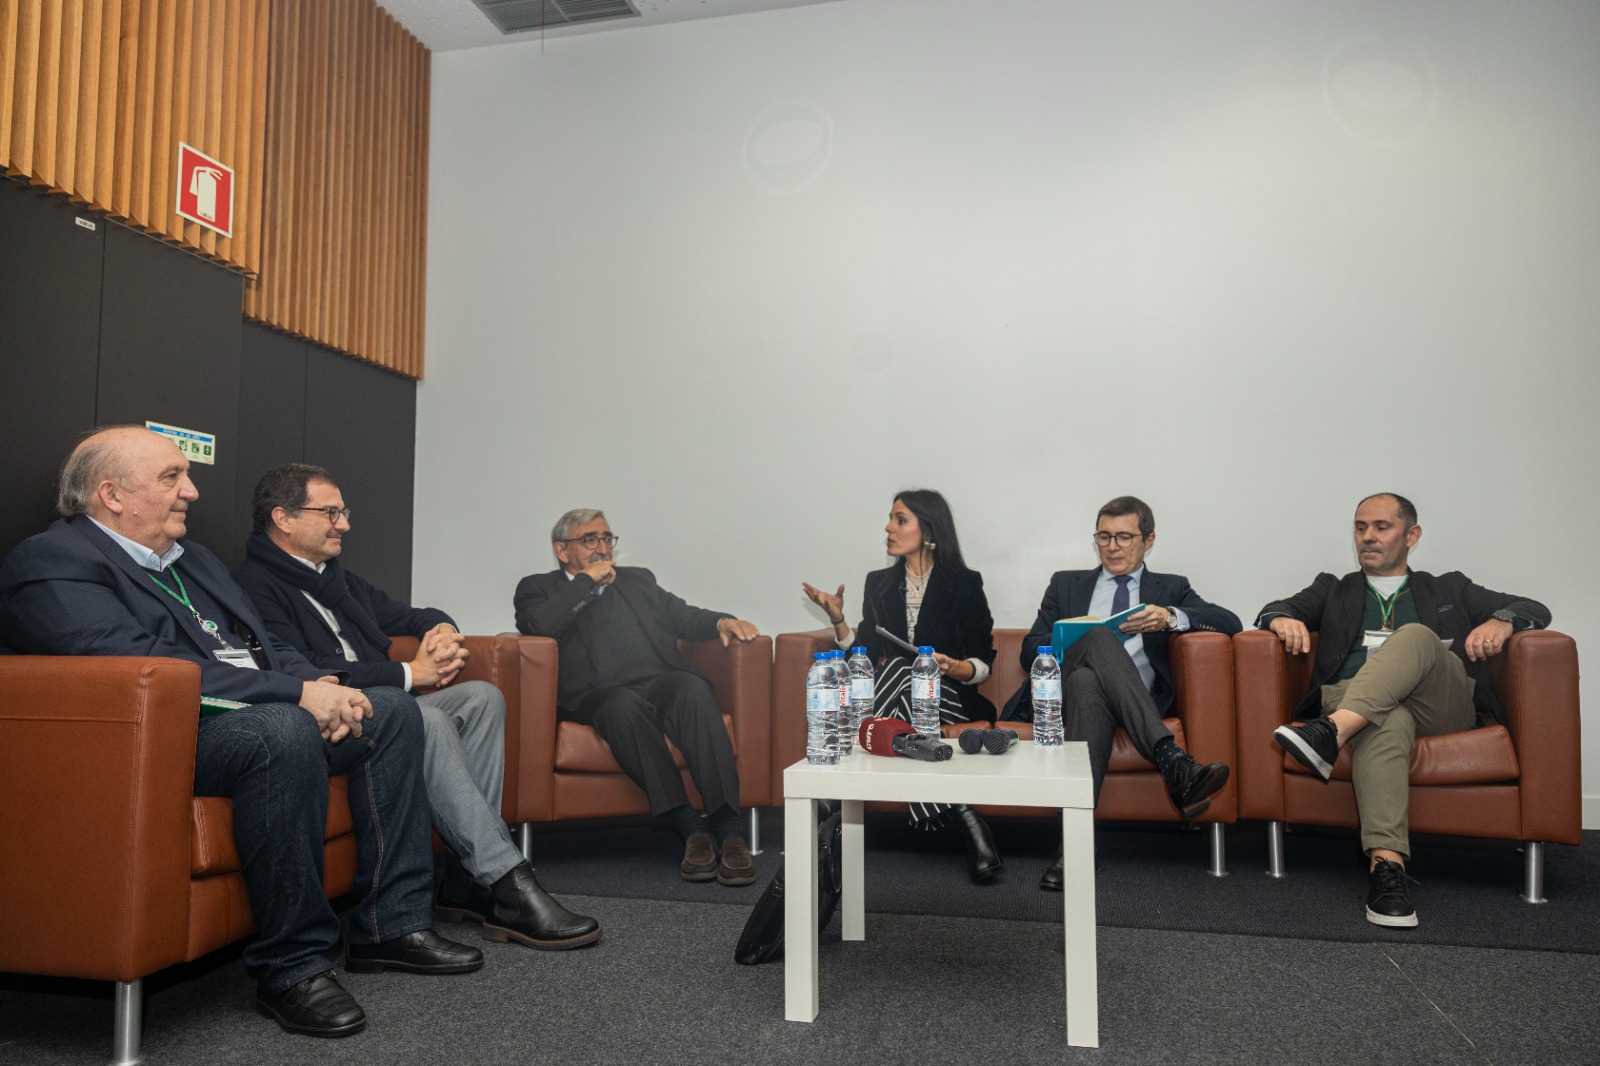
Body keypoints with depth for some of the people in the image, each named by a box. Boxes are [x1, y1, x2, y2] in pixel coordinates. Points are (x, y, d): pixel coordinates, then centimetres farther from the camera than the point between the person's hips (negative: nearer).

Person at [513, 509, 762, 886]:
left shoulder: (636, 579, 32)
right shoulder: (539, 587, 19)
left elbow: (683, 616, 23)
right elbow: (539, 625, -4)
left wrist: (722, 621, 2)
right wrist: (587, 579, 2)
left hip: (662, 680, 3)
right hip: (600, 695, -3)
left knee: (693, 689, -33)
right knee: (625, 705, -39)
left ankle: (728, 829, -38)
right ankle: (692, 830, -35)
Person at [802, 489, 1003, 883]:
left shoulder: (964, 584, 5)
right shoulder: (879, 584, 15)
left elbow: (984, 664, 1)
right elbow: (865, 656, 11)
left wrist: (953, 668, -19)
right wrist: (837, 619, -3)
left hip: (949, 699, -3)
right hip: (897, 701, 3)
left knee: (901, 672, -35)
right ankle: (966, 822, -36)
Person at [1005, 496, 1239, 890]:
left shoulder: (1170, 589, 25)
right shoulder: (1066, 583, 27)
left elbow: (1230, 622, 7)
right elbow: (1030, 651, 16)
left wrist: (1171, 618, -12)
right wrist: (1080, 639, -7)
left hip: (1135, 702, 0)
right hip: (1062, 689, 0)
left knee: (1087, 683, -38)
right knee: (1100, 638, -33)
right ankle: (1171, 760, -47)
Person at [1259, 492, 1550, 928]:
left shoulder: (1450, 590, 28)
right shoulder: (1332, 590, 29)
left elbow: (1535, 610, 19)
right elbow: (1273, 611, 14)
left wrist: (1501, 621, -7)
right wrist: (1282, 618, -13)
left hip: (1440, 707, 0)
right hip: (1363, 706, 0)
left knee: (1415, 635, -31)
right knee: (1388, 719, -39)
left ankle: (1331, 731, -52)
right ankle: (1386, 863, -52)